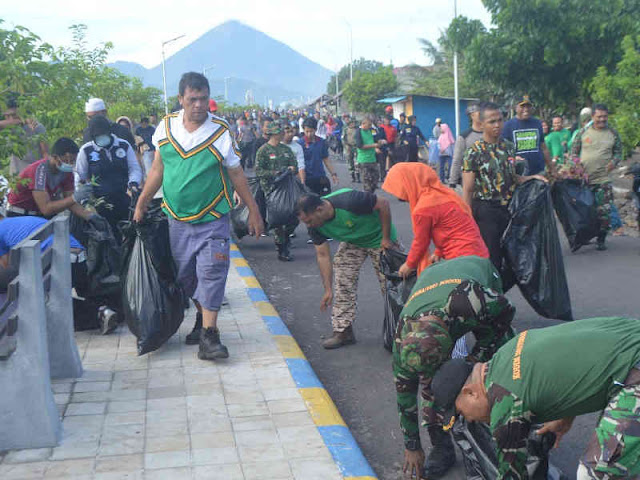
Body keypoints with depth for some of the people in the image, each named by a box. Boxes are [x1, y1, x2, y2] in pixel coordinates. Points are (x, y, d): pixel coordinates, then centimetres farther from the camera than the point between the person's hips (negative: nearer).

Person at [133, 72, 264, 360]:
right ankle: (202, 317, 31)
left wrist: (253, 211, 1)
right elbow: (157, 169, 13)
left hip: (212, 219, -4)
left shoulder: (221, 132, -8)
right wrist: (141, 203, 12)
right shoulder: (165, 127, 2)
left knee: (211, 273, -11)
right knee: (186, 275, 11)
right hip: (177, 218, 4)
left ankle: (209, 333, -9)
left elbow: (236, 174, 0)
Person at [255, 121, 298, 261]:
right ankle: (282, 251, 2)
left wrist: (292, 169, -8)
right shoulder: (263, 150, -2)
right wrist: (274, 173, -20)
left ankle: (284, 238, 29)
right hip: (271, 188, -5)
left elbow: (295, 166, 16)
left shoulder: (286, 149, 15)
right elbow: (258, 171, -8)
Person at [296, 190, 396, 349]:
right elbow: (323, 256, -11)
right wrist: (328, 290, -12)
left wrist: (386, 238, -24)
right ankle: (343, 331, 2)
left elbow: (383, 204, -29)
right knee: (342, 282, -5)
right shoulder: (316, 226, -19)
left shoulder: (348, 202, -39)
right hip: (352, 242, 5)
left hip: (379, 239, -5)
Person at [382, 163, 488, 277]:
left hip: (462, 258, -9)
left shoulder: (423, 209, -16)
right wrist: (438, 253, 25)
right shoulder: (442, 192, 9)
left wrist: (409, 265, 13)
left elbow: (420, 242, -3)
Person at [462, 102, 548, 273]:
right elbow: (467, 190, -10)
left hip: (509, 207, 6)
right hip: (486, 212, -6)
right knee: (491, 258, -5)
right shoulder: (474, 152, -10)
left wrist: (531, 178, 1)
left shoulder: (508, 146, 7)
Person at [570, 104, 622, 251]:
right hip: (583, 177, 1)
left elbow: (618, 152, 11)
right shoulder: (583, 132, 3)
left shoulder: (613, 134, 4)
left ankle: (601, 240, 7)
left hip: (603, 179, 0)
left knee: (604, 211, -6)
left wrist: (613, 162, -10)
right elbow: (574, 150, 9)